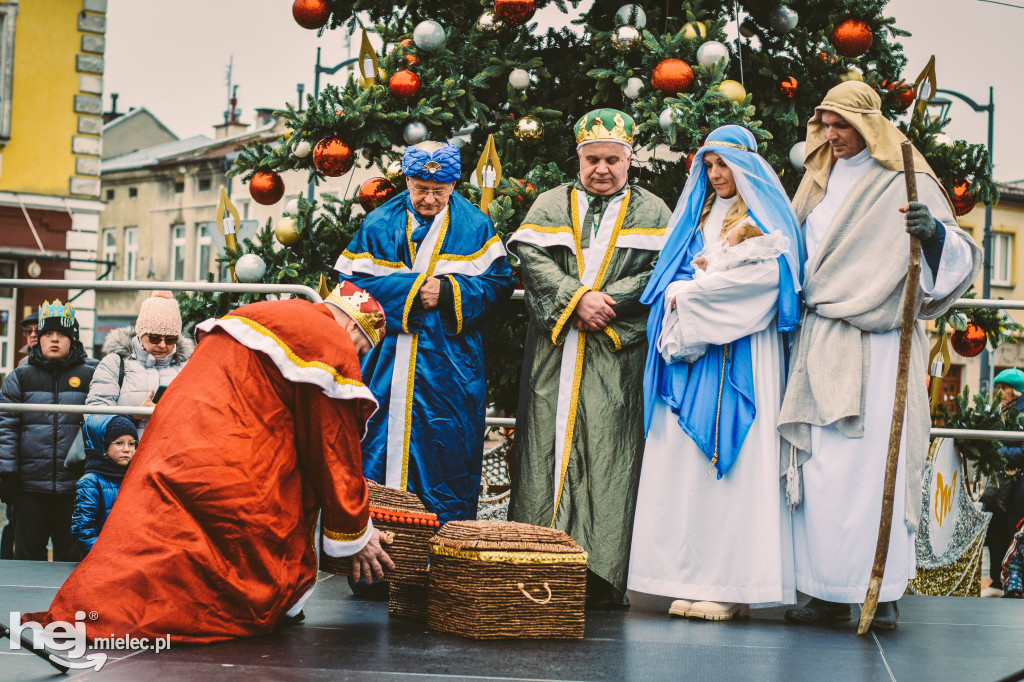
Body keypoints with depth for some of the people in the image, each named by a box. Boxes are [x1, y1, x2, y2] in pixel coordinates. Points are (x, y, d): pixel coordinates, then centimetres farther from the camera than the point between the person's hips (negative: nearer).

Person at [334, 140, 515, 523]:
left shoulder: (475, 227, 6)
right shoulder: (380, 225, 7)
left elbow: (499, 283, 1)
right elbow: (355, 281, -1)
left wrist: (448, 291, -14)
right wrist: (413, 289, -13)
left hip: (450, 367, -1)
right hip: (386, 362, 1)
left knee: (447, 449, -1)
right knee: (378, 444, 0)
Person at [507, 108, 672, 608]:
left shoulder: (652, 212, 12)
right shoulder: (550, 205, 16)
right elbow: (534, 261, 1)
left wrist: (606, 300, -12)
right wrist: (577, 299, -13)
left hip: (617, 360, -1)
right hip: (554, 356, 2)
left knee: (607, 458, -6)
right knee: (547, 450, -1)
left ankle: (602, 577, -3)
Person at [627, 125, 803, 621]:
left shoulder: (766, 220, 4)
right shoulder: (699, 218, 22)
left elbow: (764, 274, -11)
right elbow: (674, 277, 18)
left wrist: (689, 293, -4)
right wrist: (684, 295, -6)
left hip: (743, 355, -6)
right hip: (692, 356, 6)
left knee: (735, 459, -10)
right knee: (687, 460, -2)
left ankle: (733, 585, -10)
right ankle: (692, 582, -1)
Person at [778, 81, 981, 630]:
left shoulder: (905, 184, 0)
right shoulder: (821, 184, 19)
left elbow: (959, 256, -10)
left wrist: (935, 232, -30)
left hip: (875, 346, -6)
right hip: (818, 347, 6)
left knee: (871, 462, -10)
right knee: (819, 466, 1)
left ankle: (882, 590, -2)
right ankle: (829, 590, 5)